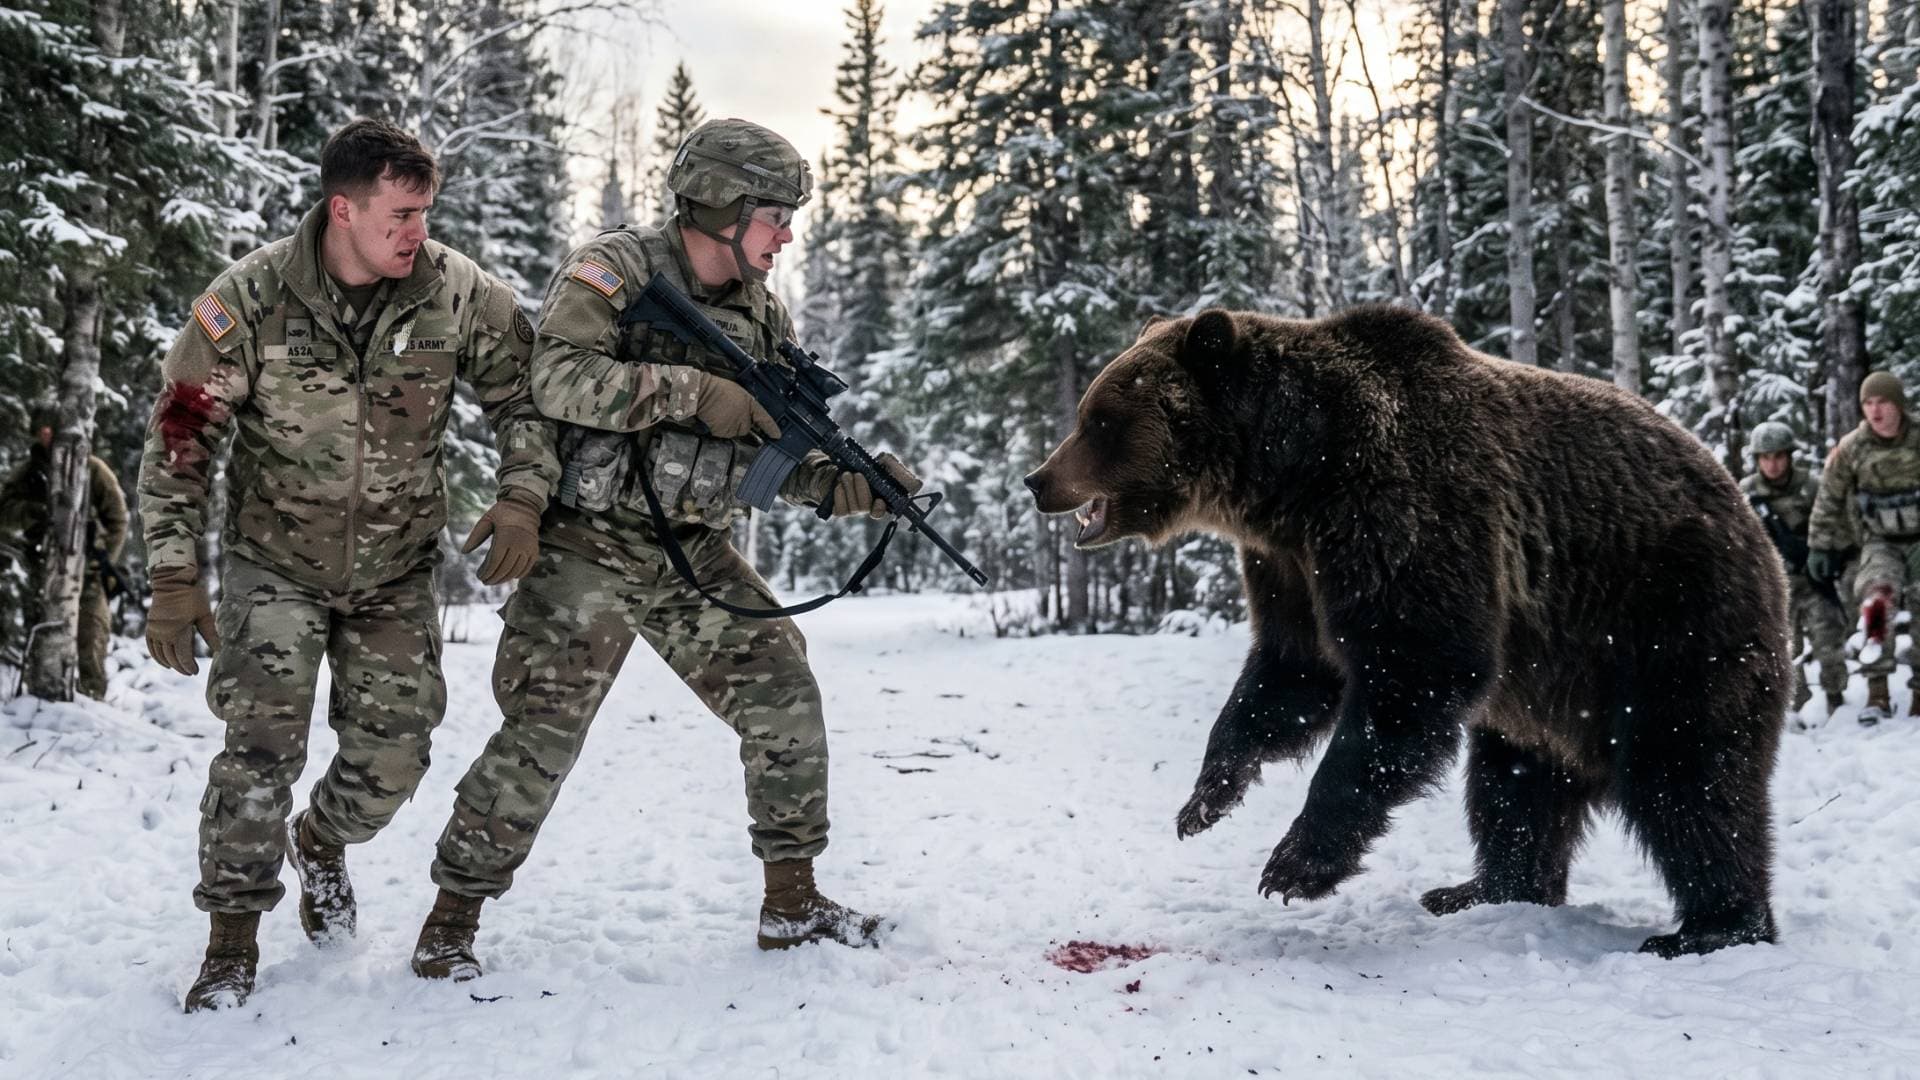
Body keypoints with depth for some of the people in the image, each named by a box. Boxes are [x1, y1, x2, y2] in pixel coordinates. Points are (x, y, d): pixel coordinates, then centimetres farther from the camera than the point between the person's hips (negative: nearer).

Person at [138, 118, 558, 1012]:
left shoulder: (459, 293, -14)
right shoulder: (250, 301, -17)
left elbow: (525, 393, 0)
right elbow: (179, 442, -10)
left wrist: (522, 499, -15)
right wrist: (174, 578, -12)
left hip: (396, 572, 2)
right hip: (276, 561, -2)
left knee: (392, 760, 1)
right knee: (264, 744, -16)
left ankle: (321, 841, 37)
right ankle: (233, 936, 3)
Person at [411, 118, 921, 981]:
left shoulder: (762, 313, 9)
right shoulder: (615, 270, -10)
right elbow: (558, 376, -26)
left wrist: (857, 484, -8)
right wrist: (693, 391, -29)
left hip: (694, 553, 6)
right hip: (587, 547, -6)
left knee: (786, 702, -1)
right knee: (542, 733, -8)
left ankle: (792, 903, 13)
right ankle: (450, 923, 9)